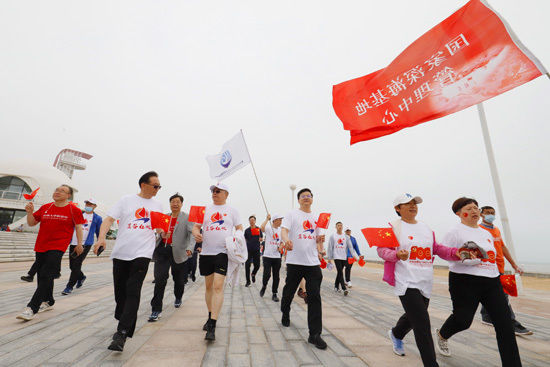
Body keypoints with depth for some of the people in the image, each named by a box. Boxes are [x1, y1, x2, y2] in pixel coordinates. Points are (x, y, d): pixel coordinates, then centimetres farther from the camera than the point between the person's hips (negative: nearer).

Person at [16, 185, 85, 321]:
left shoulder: (73, 210, -3)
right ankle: (48, 302, 31)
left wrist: (79, 244, -2)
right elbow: (31, 223, 14)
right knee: (42, 276, 15)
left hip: (57, 248, -6)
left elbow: (78, 227, 1)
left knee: (46, 276, -12)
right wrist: (29, 212, -4)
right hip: (41, 246, 6)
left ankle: (32, 308, -9)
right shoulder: (45, 207, 10)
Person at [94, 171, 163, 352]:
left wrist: (163, 232, -2)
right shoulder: (127, 200, 5)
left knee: (133, 292, -10)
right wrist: (101, 237, -16)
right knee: (120, 291, 12)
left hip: (143, 253, -1)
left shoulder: (158, 205, 11)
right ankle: (123, 322, 36)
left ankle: (122, 334, -6)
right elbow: (109, 219, 0)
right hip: (121, 252, 1)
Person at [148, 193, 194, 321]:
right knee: (160, 279, -5)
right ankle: (156, 310, 7)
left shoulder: (187, 218, -3)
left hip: (178, 252, -2)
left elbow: (192, 234, -14)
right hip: (162, 250, 3)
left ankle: (178, 298, 43)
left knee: (179, 280, 13)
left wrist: (189, 248, -29)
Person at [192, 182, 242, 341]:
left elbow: (239, 228, 6)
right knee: (208, 286, 15)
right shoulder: (205, 209, 11)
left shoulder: (232, 210, 5)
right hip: (206, 252, 4)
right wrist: (196, 234, -12)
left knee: (218, 286, -12)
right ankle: (210, 317, 35)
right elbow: (196, 226, 10)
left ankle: (212, 326, -5)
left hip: (223, 252, -3)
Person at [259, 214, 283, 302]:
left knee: (276, 276, 7)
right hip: (267, 256, -4)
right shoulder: (268, 228, -7)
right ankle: (264, 286, 25)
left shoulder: (281, 230, 8)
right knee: (267, 274, -7)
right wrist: (267, 219, -22)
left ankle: (274, 294, 20)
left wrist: (280, 247, -2)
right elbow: (262, 228, -30)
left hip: (277, 256, 4)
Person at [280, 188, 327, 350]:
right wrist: (286, 240, -37)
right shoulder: (292, 214, -1)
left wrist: (320, 250, 5)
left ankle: (315, 334, 7)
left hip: (313, 262, 3)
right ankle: (285, 315, 45)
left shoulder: (317, 217, 14)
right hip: (294, 261, -2)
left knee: (315, 297, -2)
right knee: (289, 292, 16)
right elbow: (284, 230, -15)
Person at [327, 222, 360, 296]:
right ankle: (344, 288, -13)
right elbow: (330, 247, 1)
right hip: (336, 257, -3)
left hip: (344, 257, 3)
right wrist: (329, 258, 0)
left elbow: (350, 247, 3)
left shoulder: (346, 237, 6)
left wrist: (355, 255, -8)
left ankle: (336, 286, 25)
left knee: (339, 272, 11)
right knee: (340, 272, -12)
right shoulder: (332, 236, 0)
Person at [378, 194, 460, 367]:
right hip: (406, 282, -7)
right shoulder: (393, 227, -9)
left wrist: (457, 252, -3)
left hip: (425, 282, 7)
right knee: (423, 326, -8)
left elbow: (436, 248, 13)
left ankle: (396, 334, 52)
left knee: (413, 317, 23)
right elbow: (382, 249, -11)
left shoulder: (426, 228, 12)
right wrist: (397, 254, -30)